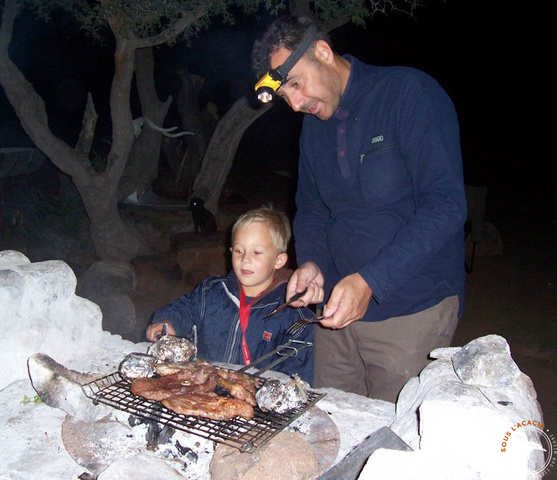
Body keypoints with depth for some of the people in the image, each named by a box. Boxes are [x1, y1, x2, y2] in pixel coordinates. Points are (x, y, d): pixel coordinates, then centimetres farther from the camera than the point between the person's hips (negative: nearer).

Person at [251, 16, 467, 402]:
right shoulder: (313, 124, 10)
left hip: (412, 310, -6)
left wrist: (370, 281, -24)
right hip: (337, 306, 6)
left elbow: (446, 205, -19)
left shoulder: (410, 93, -12)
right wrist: (312, 262, -3)